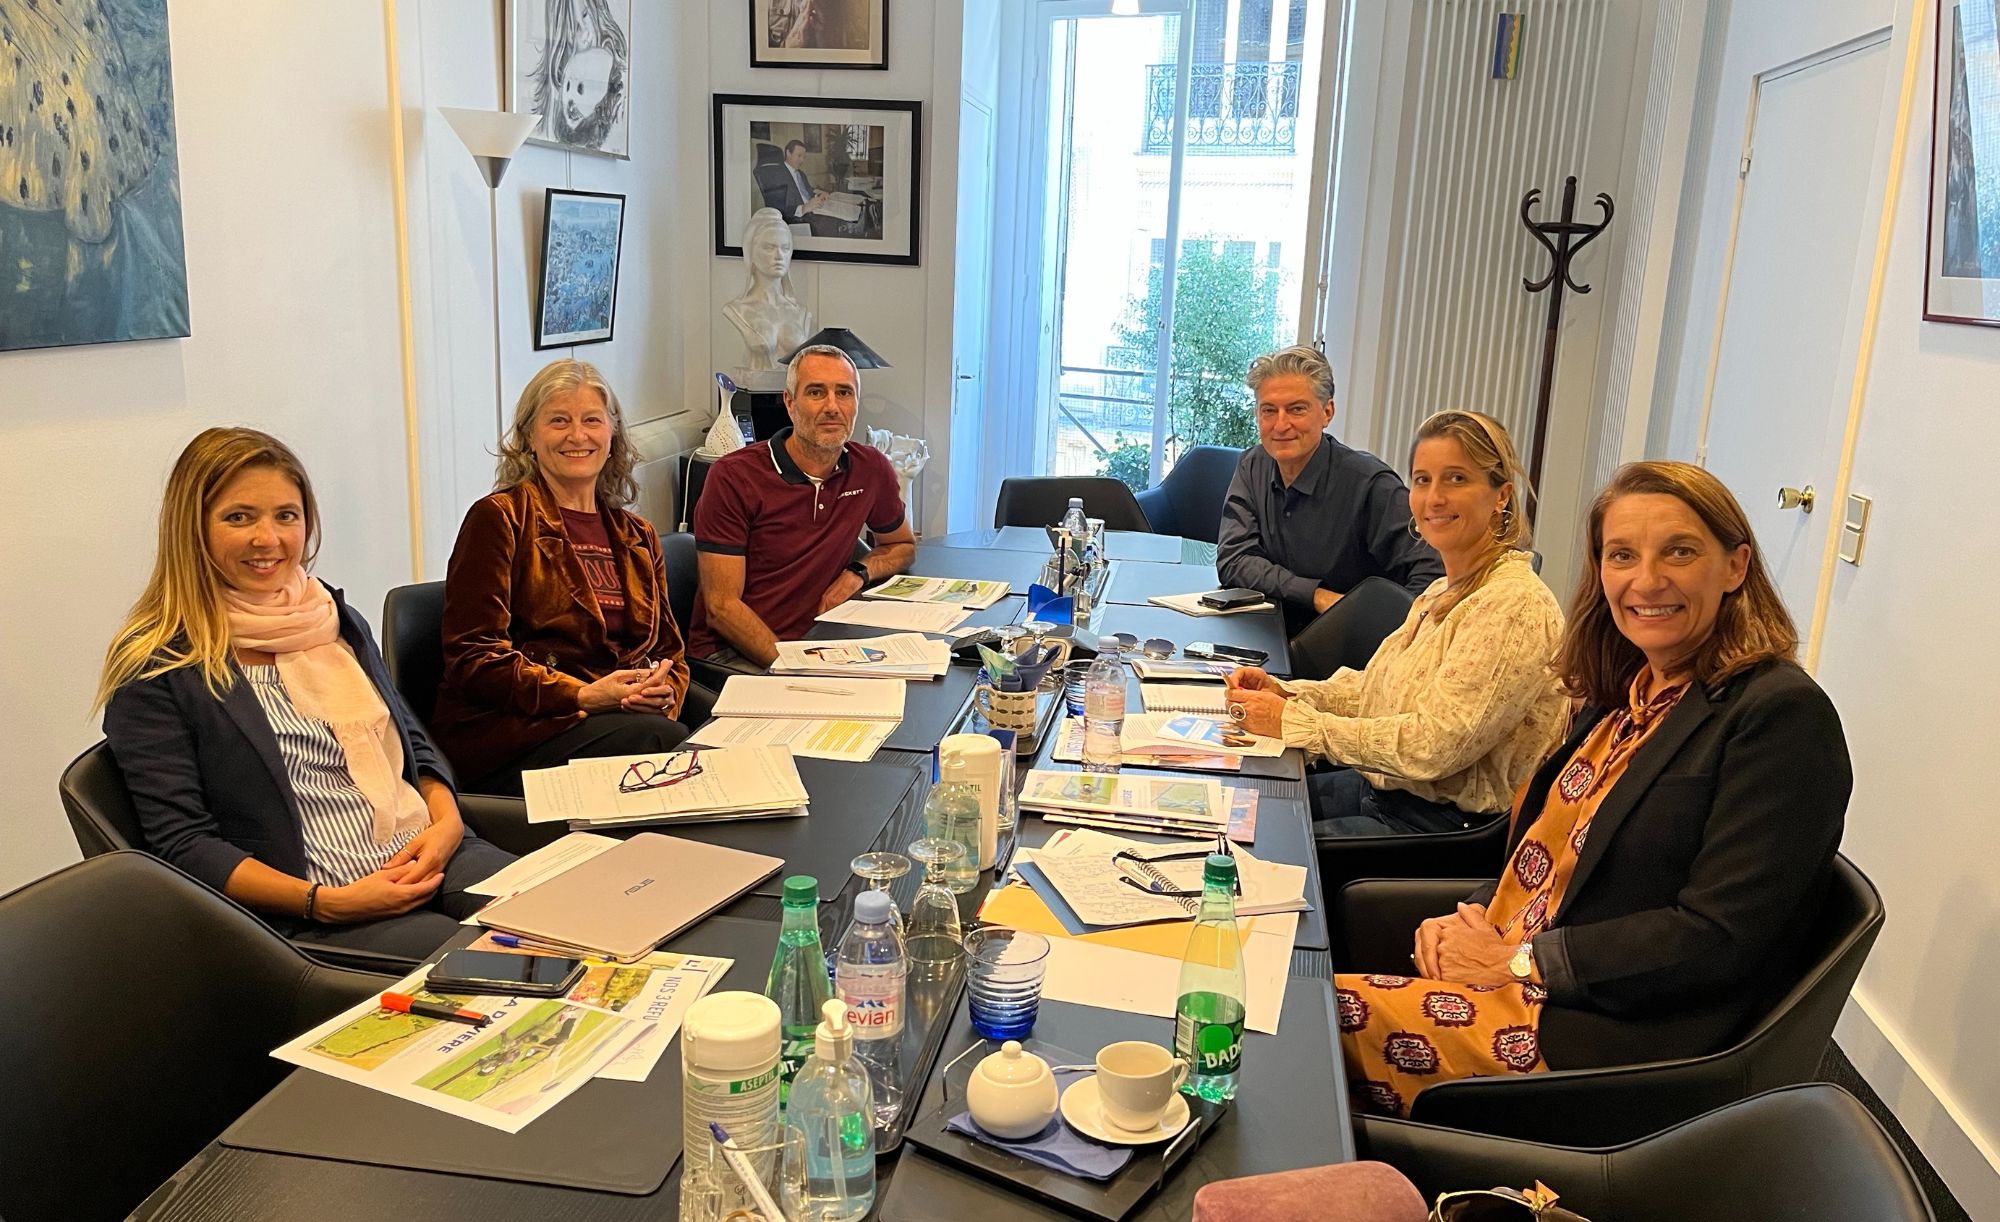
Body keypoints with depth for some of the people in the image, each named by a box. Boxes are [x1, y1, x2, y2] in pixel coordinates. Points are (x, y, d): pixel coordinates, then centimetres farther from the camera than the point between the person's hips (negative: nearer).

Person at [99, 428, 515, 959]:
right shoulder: (155, 668, -2)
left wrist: (446, 820, -2)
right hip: (306, 915, -6)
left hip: (430, 857, 6)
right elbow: (184, 846, -7)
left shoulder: (337, 618, 16)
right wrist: (329, 903, -18)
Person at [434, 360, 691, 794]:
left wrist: (663, 693, -5)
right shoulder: (499, 519, 3)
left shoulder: (638, 537, 22)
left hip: (624, 717, 5)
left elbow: (669, 650, 21)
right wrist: (583, 695, -15)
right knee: (666, 742, -33)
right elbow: (471, 657, -4)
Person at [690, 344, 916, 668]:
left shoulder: (871, 468, 3)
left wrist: (858, 572, 1)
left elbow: (903, 545, 24)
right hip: (730, 652, -5)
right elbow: (721, 608, -13)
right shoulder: (732, 478, -11)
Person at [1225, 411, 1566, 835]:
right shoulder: (1443, 593, 11)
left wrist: (1293, 721, -20)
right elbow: (1378, 687, 15)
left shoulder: (1514, 605, -20)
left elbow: (1433, 745, -24)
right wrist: (1283, 692, -1)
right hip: (1382, 789, 9)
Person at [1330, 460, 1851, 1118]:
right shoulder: (1629, 693, 12)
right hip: (1512, 975, 7)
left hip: (1619, 1035, -7)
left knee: (1337, 1015, -18)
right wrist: (1470, 920, -3)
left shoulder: (1782, 716, -13)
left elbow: (1721, 938, -18)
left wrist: (1521, 960, -15)